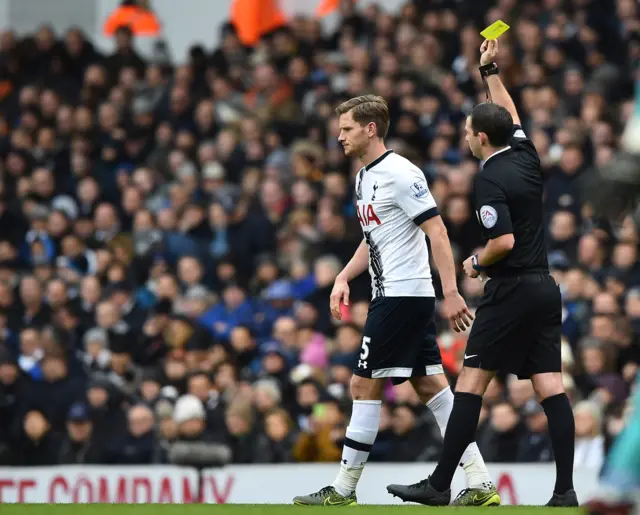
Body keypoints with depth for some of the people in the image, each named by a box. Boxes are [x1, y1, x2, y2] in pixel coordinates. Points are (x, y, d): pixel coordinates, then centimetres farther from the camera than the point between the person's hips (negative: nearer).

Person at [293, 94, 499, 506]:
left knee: (365, 386, -6)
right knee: (432, 386, 6)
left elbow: (437, 232, -17)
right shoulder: (365, 177, 16)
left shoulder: (400, 174, -14)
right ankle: (481, 485, 4)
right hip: (393, 295, 10)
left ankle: (344, 491, 0)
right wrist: (344, 278, 12)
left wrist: (451, 293, -23)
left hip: (402, 296, -10)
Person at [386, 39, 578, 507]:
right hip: (545, 288, 8)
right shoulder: (525, 157, 9)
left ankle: (440, 484, -2)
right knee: (551, 387, 1)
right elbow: (511, 116, 30)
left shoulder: (490, 180, -12)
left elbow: (504, 241, -21)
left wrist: (477, 264, -2)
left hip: (510, 292, -8)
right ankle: (565, 489, -6)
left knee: (470, 384, -3)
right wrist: (490, 70, 35)